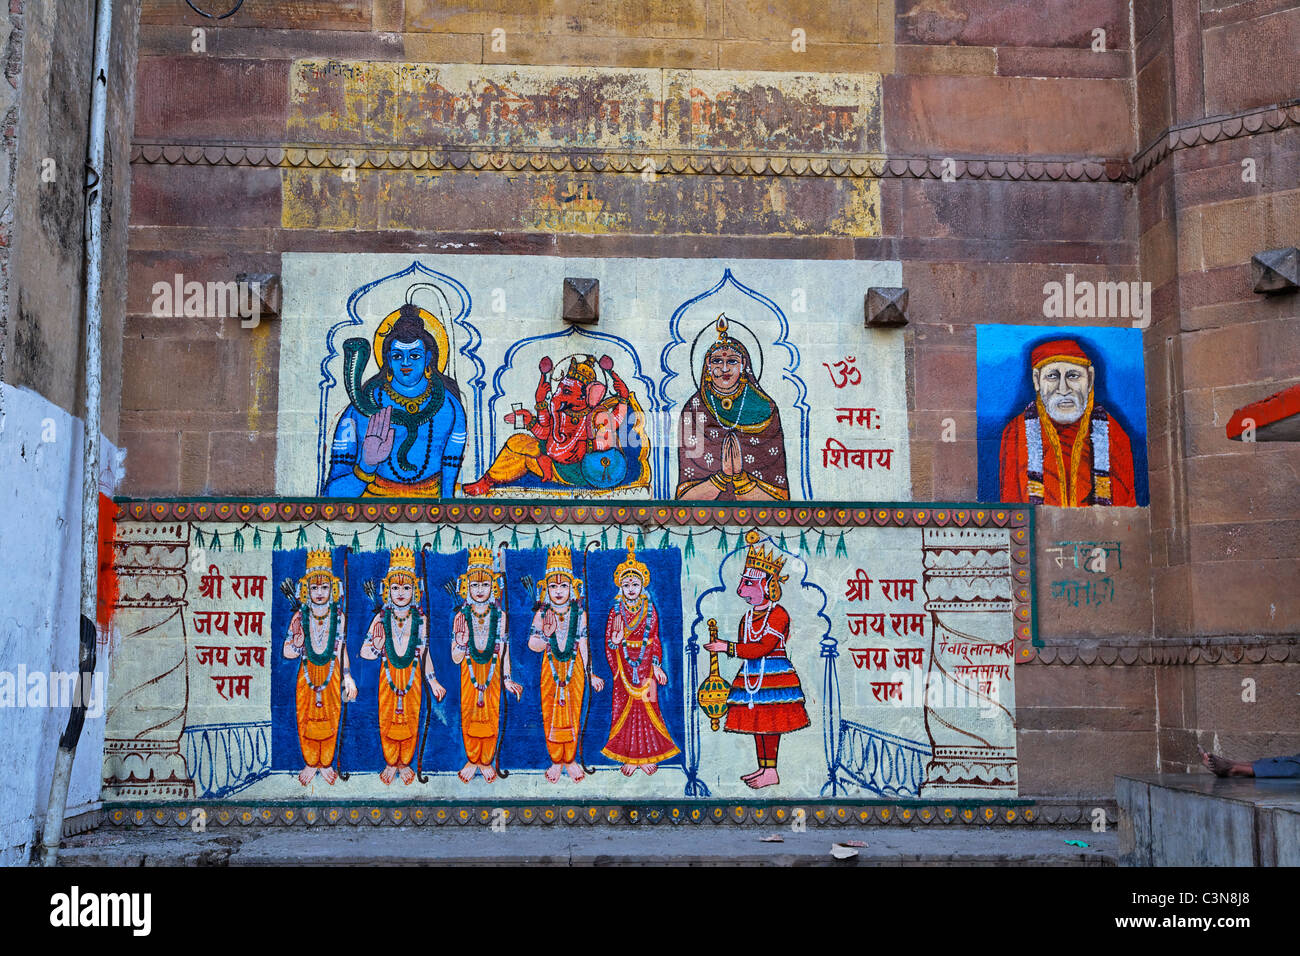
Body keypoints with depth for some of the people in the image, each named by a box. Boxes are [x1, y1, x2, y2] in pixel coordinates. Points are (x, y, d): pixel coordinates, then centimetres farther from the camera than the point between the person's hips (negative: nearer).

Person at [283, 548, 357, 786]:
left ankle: (326, 763, 20)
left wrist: (347, 678, 3)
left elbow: (341, 650, 5)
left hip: (331, 674, 0)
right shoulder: (300, 617, -5)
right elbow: (288, 653, -4)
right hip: (307, 674, 0)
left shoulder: (338, 616, -2)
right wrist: (297, 642, -24)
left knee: (330, 719, 4)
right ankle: (310, 763, 21)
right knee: (306, 719, 4)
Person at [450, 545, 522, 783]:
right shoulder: (462, 616, -2)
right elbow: (455, 658, -2)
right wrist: (462, 638, -20)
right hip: (469, 670, 0)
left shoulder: (499, 616, 1)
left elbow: (504, 650, 6)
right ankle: (472, 761, 18)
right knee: (469, 714, 3)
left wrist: (507, 679, 3)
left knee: (491, 714, 1)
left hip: (492, 670, 0)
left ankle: (486, 761, 16)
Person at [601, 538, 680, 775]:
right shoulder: (616, 611, 2)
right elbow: (609, 644, 3)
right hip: (624, 666, 0)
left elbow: (655, 640, 6)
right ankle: (630, 758, 9)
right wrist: (616, 638, -19)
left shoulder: (650, 610, 3)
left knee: (647, 708, 0)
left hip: (645, 666, 0)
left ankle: (646, 756, 11)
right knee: (625, 709, 0)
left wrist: (656, 666, -1)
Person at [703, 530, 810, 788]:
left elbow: (763, 648, -21)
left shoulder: (778, 615, -13)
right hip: (750, 675, 8)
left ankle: (771, 772, -1)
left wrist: (728, 647, -22)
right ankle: (762, 767, 21)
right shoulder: (748, 617, 13)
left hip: (773, 675, -8)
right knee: (755, 721, 11)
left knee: (769, 722, -7)